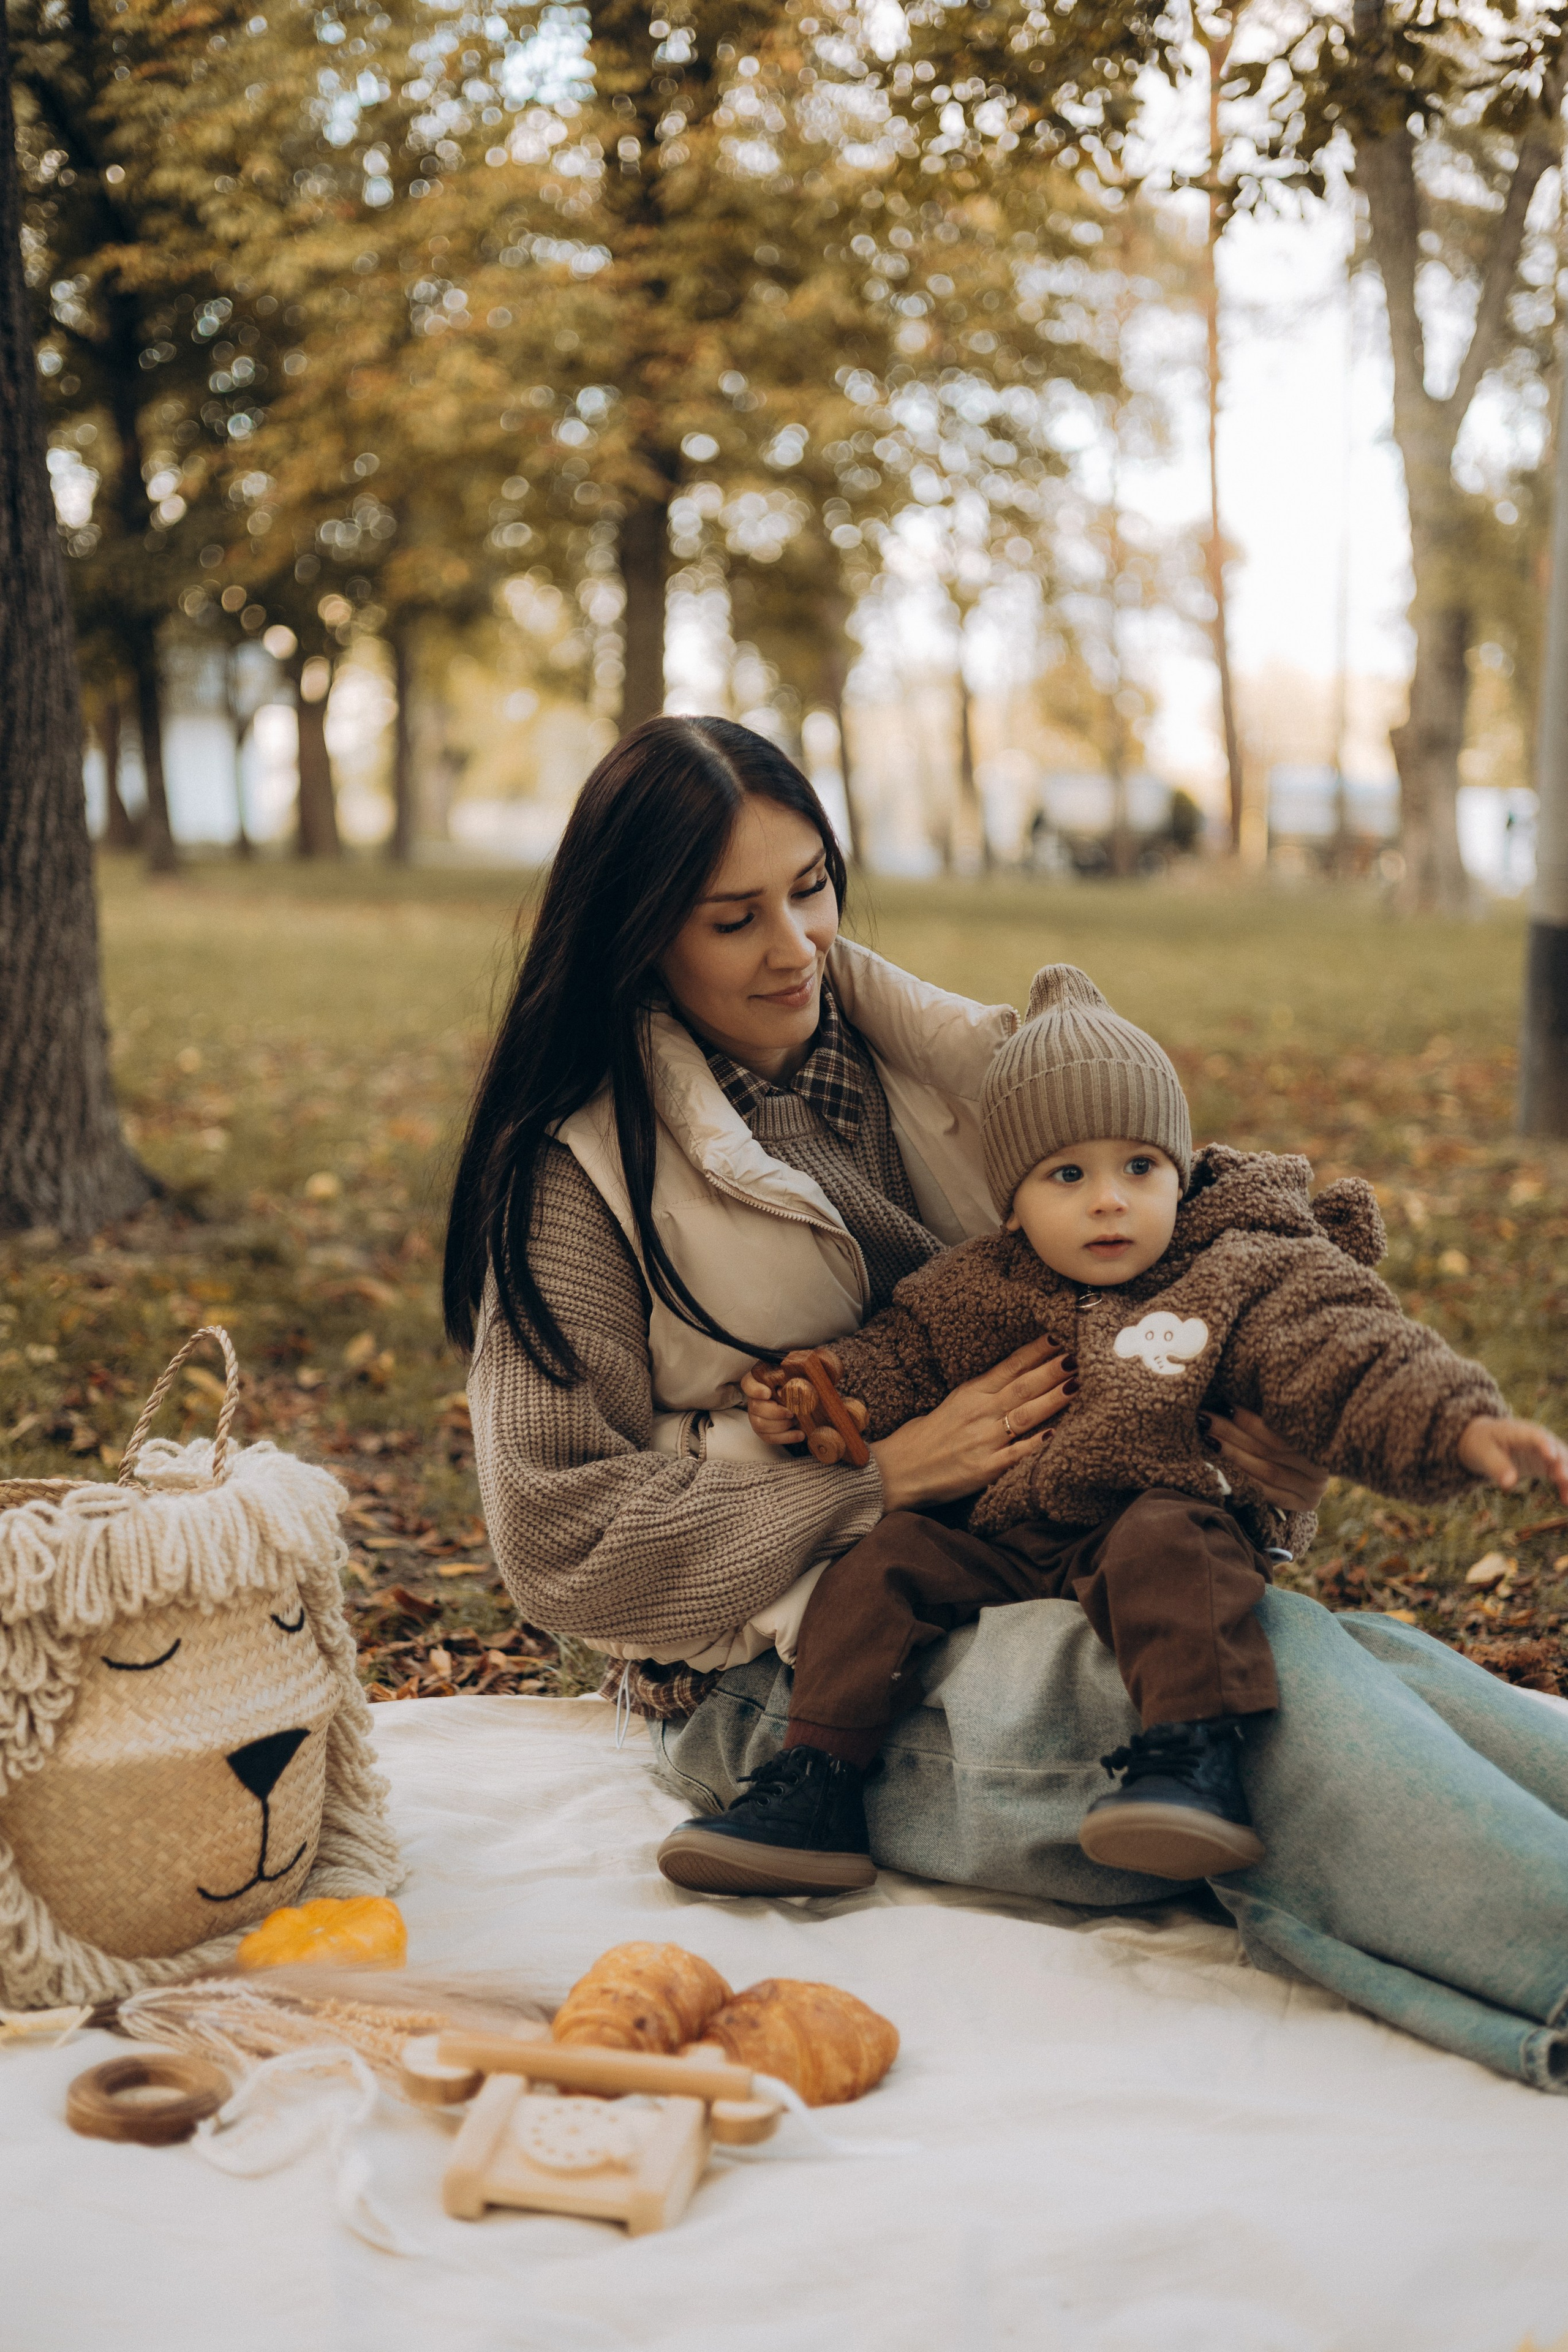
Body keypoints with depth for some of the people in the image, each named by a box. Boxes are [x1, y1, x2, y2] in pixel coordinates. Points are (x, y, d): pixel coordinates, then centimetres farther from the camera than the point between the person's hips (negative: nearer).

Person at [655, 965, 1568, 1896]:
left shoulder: (1249, 1278, -3)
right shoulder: (985, 1288, 9)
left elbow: (1358, 1365, -13)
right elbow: (901, 1350, 19)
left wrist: (1465, 1426, -31)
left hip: (1173, 1521, -4)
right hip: (1002, 1548, 4)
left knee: (1164, 1542, -35)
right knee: (885, 1562, -13)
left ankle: (1197, 1760, -44)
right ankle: (816, 1793, -10)